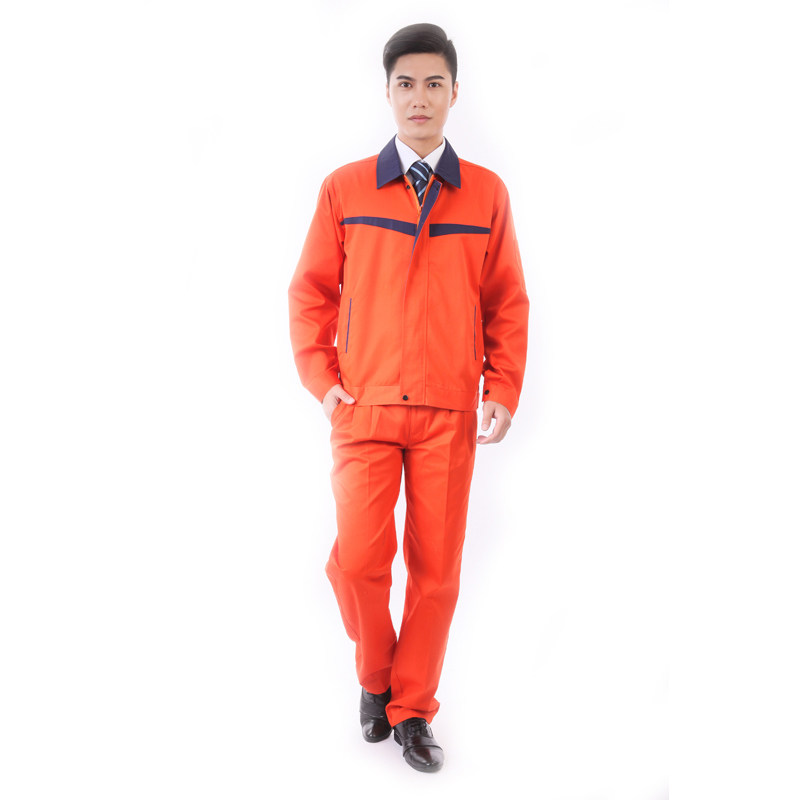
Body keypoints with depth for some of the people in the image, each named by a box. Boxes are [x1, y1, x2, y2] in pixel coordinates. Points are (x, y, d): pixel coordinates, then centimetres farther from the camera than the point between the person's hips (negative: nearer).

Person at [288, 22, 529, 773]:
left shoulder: (486, 193, 3)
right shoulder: (344, 189, 2)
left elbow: (507, 302, 7)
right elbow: (311, 290, 7)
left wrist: (504, 391, -1)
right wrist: (322, 380, -2)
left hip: (449, 414, 1)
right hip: (365, 407, -1)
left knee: (437, 568, 5)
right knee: (357, 558, -11)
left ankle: (411, 711, 23)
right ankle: (375, 673, 20)